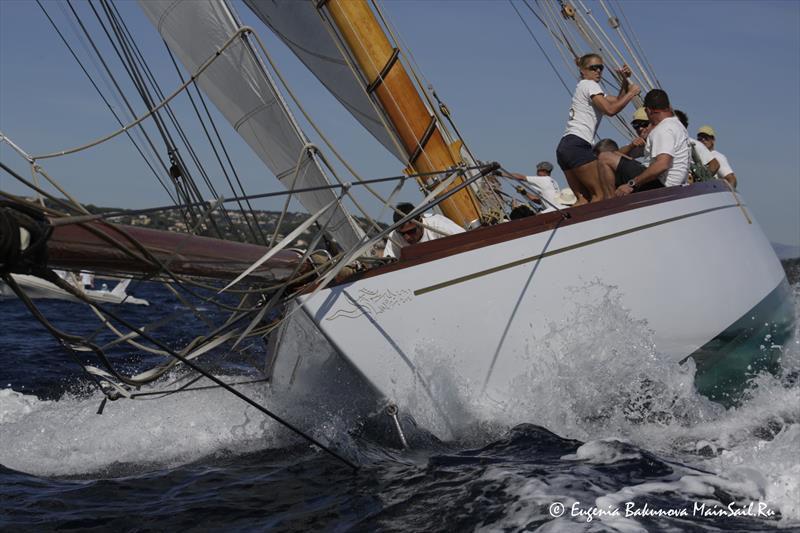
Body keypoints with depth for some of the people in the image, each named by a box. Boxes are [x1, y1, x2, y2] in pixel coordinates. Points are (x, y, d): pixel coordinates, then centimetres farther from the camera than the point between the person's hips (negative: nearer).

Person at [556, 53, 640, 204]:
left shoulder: (585, 87, 28)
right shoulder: (589, 85, 0)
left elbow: (618, 101, 31)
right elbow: (610, 110, -14)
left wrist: (625, 80, 17)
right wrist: (631, 93, -4)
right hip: (577, 145, -10)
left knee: (584, 199, 3)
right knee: (602, 194, -10)